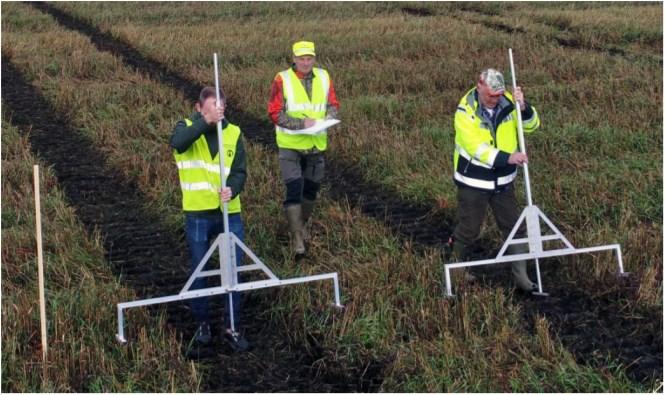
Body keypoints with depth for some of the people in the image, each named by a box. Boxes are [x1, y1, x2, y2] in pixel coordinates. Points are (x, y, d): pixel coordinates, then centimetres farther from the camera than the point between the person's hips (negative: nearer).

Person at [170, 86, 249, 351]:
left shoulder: (233, 133, 3)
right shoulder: (187, 127, -3)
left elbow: (240, 171, -1)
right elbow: (177, 143, -27)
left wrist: (232, 189, -22)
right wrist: (206, 122, -35)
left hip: (229, 212, 2)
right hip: (198, 213, -2)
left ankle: (231, 327, 17)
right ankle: (202, 323, 28)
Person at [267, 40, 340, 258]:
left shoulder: (323, 77, 2)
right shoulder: (282, 80, -12)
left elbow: (333, 105, 9)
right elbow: (275, 113, -14)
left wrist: (329, 118, -14)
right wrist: (302, 123, -23)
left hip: (316, 144, 5)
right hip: (290, 144, -4)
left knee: (311, 187, 16)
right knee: (294, 189, -10)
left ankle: (302, 224, 37)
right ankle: (296, 236, -4)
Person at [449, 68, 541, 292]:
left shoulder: (507, 103, -6)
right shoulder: (466, 111, -21)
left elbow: (532, 124, -2)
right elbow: (477, 148, -29)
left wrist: (523, 107, -23)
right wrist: (507, 158, -41)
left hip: (503, 181, 4)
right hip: (473, 182, -4)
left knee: (514, 227, 7)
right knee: (469, 229, 10)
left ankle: (521, 277, 18)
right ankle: (456, 266, 36)